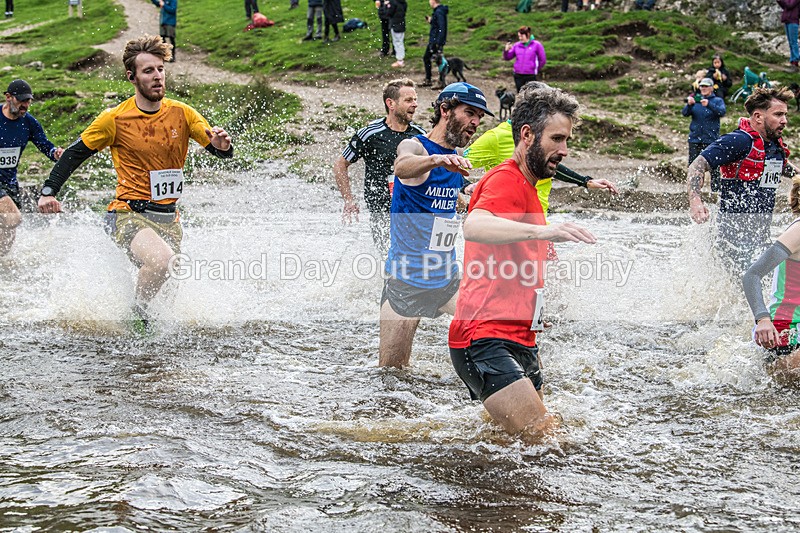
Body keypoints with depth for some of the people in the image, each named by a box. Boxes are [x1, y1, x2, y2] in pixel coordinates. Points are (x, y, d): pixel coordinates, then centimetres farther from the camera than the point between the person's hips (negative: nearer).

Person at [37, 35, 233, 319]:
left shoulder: (182, 113, 1)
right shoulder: (114, 119, -8)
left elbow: (220, 149, 5)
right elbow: (74, 154, 2)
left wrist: (222, 145, -20)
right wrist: (49, 191, -9)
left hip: (169, 217, 5)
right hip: (129, 214, -5)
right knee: (162, 260, -33)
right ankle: (135, 314, -9)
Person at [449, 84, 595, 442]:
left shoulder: (526, 187, 23)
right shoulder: (505, 181, -10)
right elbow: (474, 227, -33)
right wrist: (542, 231, -46)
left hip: (519, 341, 11)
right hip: (485, 337, -11)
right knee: (544, 440, -20)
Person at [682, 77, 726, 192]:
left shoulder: (717, 100, 5)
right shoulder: (695, 99, 11)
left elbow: (722, 112, -15)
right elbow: (684, 113, -2)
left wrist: (709, 105, -32)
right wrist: (689, 105, -24)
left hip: (711, 139, -3)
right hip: (695, 138, 3)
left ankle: (716, 187, 1)